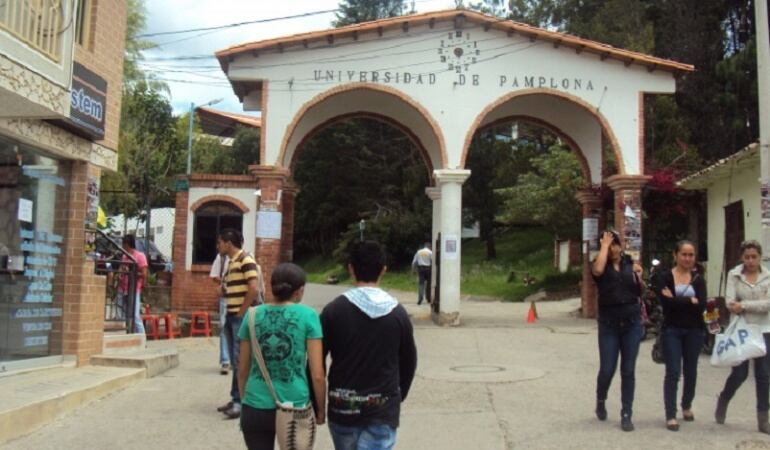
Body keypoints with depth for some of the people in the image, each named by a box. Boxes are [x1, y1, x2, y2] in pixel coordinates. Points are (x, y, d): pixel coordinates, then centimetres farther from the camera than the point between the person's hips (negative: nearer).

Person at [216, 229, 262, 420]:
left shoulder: (245, 260, -12)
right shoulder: (231, 262, 16)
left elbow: (254, 289, -21)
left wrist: (241, 312, -16)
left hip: (242, 317, -9)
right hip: (231, 316, 9)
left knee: (241, 360, -6)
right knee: (235, 361, 13)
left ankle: (241, 401, -2)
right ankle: (237, 399, 20)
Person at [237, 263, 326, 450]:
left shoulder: (252, 315, 3)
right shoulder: (307, 316, -5)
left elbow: (242, 370, 10)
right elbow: (317, 375, -6)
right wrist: (321, 409, 8)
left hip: (256, 408, 2)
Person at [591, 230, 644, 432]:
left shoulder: (630, 263, 5)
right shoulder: (600, 264, -3)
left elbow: (640, 292, 13)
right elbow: (598, 270, -30)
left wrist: (638, 277, -5)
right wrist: (604, 245, -19)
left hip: (632, 323, 2)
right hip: (609, 324, -2)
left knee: (628, 371, 4)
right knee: (607, 370, -1)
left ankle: (626, 415, 12)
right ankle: (600, 401, 29)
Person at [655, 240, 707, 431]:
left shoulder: (698, 278, 5)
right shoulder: (665, 277, -3)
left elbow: (702, 305, -10)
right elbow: (665, 303, -17)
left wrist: (676, 300, -13)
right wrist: (690, 301, -12)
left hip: (694, 331, 3)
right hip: (672, 331, -3)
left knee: (691, 371, 13)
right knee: (673, 372, -5)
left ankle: (687, 406, 36)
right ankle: (671, 415, 1)